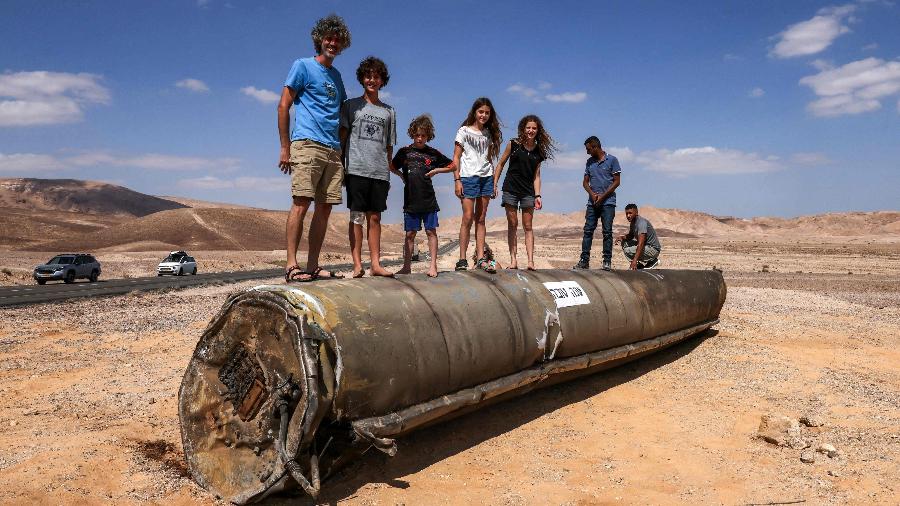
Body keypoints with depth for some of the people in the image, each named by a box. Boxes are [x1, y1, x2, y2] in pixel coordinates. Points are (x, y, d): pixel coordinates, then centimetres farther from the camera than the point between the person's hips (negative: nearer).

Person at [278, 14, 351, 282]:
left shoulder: (336, 75, 23)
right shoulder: (303, 66, 5)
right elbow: (283, 106, -1)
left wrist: (343, 149, 16)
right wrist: (285, 147, -7)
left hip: (333, 150, 7)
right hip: (307, 144, -6)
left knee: (324, 208, 3)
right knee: (301, 204, -14)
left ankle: (313, 266, 8)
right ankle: (291, 265, -13)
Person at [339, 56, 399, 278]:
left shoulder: (389, 111, 17)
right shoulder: (351, 105, 10)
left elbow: (389, 145, 17)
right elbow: (342, 136, 5)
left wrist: (389, 169, 11)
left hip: (380, 172, 2)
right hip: (356, 169, -2)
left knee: (374, 218, 3)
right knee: (356, 217, -3)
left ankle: (376, 264, 4)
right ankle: (357, 265, -3)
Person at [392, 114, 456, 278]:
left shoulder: (433, 153, 4)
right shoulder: (404, 152, 7)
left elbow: (453, 165, 12)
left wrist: (437, 170, 1)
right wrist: (401, 176, 3)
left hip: (429, 200, -1)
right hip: (410, 200, 1)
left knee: (431, 232, 1)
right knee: (410, 234, 5)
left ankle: (433, 265, 6)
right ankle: (406, 267, 12)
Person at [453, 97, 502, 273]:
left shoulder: (489, 133, 16)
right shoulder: (464, 131, 4)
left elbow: (489, 158, 16)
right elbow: (456, 157, 0)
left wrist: (493, 182, 9)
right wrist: (457, 180, -10)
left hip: (486, 178, 4)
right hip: (468, 177, -4)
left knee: (481, 219, 3)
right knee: (468, 218, -9)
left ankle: (480, 258, 2)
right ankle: (462, 260, -6)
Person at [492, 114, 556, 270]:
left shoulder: (539, 151, 5)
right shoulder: (513, 144, -2)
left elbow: (536, 175, 6)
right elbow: (501, 164, 4)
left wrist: (537, 196, -2)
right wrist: (494, 184, -2)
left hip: (528, 192, 2)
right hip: (510, 189, -1)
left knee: (528, 227, 1)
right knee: (512, 225, 2)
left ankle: (530, 261, -1)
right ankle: (513, 259, 5)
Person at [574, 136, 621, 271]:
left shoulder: (612, 160, -1)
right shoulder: (589, 162, 13)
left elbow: (616, 181, -3)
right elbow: (585, 182, 13)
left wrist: (602, 196, -11)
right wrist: (592, 194, -7)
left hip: (607, 202, -4)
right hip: (592, 202, 4)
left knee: (607, 232, -3)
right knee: (588, 231, 0)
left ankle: (607, 261, 2)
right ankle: (584, 260, 2)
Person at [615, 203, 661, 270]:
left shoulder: (641, 222, -24)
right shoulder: (633, 222, 5)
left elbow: (641, 243, -34)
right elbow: (630, 236, 21)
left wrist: (634, 260, -43)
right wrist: (622, 237, -4)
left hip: (654, 249, -10)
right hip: (645, 246, 10)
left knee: (628, 251, -22)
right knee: (624, 242, 8)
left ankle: (652, 261, -6)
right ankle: (640, 263, 7)